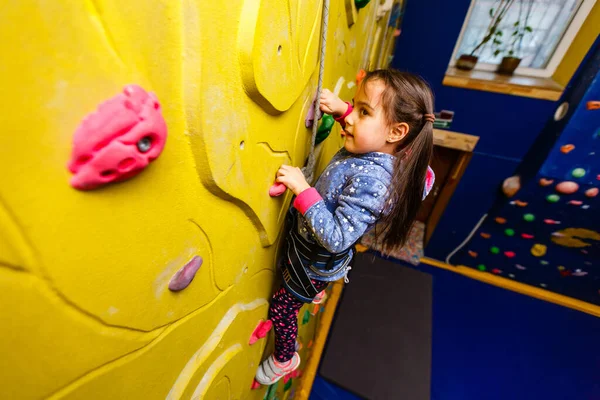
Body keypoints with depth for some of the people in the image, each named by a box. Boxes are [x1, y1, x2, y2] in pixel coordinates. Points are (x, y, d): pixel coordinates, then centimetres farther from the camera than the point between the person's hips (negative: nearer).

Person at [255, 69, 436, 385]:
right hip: (307, 246, 8)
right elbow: (360, 131, 10)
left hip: (315, 263, -8)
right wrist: (342, 109, -7)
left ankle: (285, 360, 50)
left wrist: (302, 189, -39)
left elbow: (336, 238, -38)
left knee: (281, 309, 17)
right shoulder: (377, 149, -13)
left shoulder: (371, 181, -38)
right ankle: (313, 293, 72)